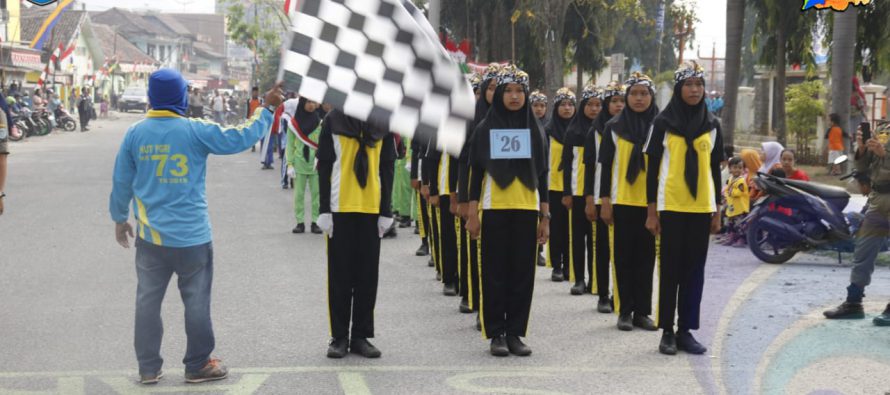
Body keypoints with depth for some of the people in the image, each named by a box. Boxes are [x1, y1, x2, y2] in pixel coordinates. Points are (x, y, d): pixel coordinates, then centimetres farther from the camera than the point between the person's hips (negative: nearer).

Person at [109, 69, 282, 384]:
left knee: (148, 299, 11)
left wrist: (120, 218, 20)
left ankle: (148, 368, 14)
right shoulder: (196, 131, -11)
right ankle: (198, 365, 18)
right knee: (196, 300, 9)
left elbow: (122, 182, 6)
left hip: (150, 236, 3)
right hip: (192, 236, -3)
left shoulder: (135, 133, -2)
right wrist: (266, 108, 8)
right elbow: (240, 138, -4)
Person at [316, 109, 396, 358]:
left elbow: (387, 168, 8)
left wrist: (386, 212, 2)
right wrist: (324, 210, -7)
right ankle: (339, 337, 10)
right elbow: (324, 167, 0)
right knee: (340, 275, 3)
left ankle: (361, 336, 13)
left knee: (368, 275, 5)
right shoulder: (333, 121, 1)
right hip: (340, 208, -2)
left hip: (372, 209, 2)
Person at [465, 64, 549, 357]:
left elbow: (542, 175, 12)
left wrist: (545, 216, 8)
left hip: (527, 210, 2)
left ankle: (515, 333, 9)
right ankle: (496, 334, 5)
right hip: (495, 210, -2)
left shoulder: (535, 130, 10)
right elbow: (476, 173, 3)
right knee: (495, 273, 0)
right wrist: (472, 214, -4)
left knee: (523, 273, 2)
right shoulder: (485, 129, 3)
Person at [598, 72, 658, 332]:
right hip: (622, 202, 0)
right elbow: (606, 166, 4)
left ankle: (642, 311, 11)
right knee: (624, 257, 3)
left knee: (646, 257, 4)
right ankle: (625, 311, 9)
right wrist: (605, 201, -2)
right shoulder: (614, 127, 4)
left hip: (651, 203, 1)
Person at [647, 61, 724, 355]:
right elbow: (653, 168, 0)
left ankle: (686, 330, 12)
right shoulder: (664, 123, 0)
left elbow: (715, 169, 12)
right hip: (671, 206, -3)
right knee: (671, 269, 1)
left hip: (702, 207, 3)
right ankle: (667, 332, 7)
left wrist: (717, 210, 9)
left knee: (694, 270, 5)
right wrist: (652, 211, -4)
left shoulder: (711, 124, 9)